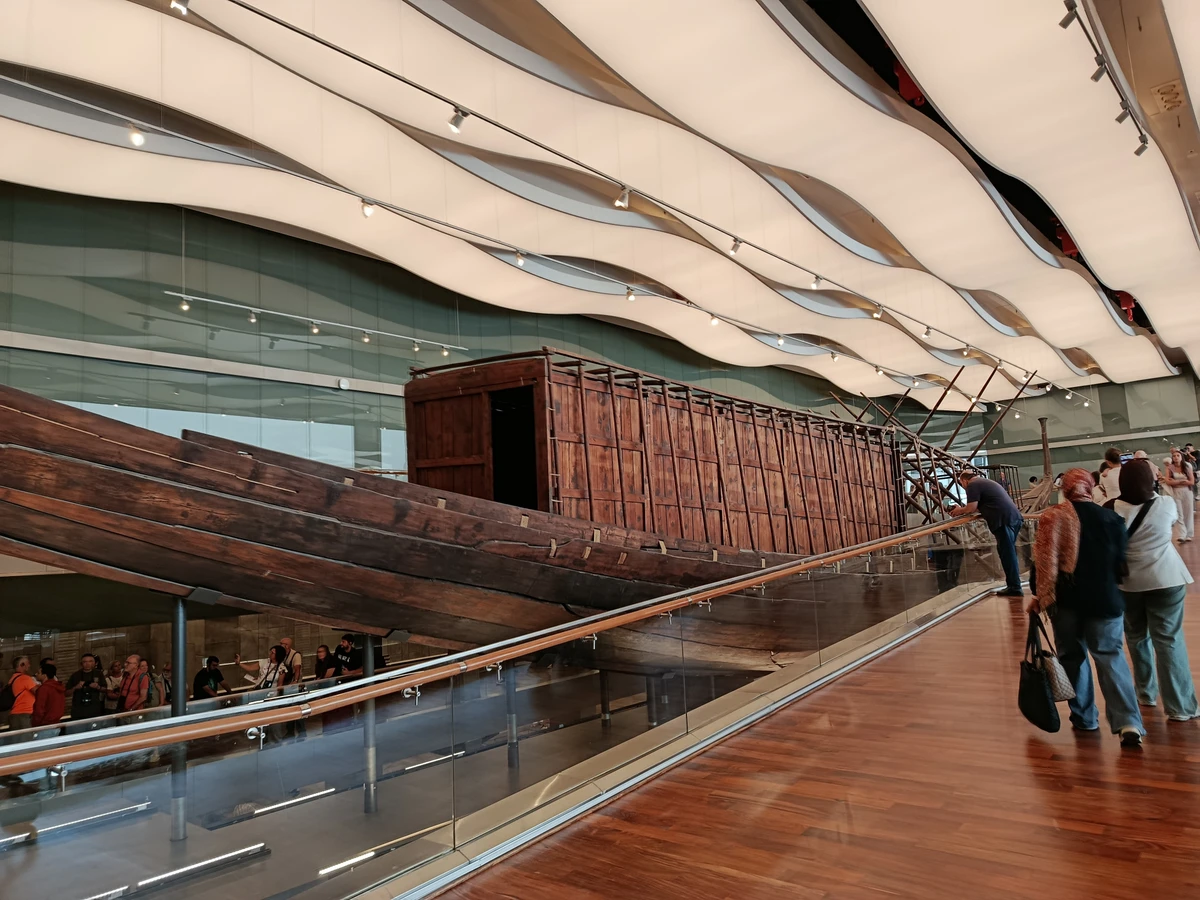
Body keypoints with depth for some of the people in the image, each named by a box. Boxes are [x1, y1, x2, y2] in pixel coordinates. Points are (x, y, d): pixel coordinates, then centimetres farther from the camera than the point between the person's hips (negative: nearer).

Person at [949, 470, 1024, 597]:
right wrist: (964, 511, 27)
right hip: (1014, 517, 10)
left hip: (1004, 520, -10)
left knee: (1007, 554, -6)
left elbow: (971, 507, -8)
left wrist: (960, 510, 11)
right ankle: (1013, 585, 19)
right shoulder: (985, 482, 28)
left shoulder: (973, 485, -2)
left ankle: (1015, 588, -5)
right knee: (1009, 553, 15)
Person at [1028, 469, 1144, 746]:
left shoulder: (1053, 516, -9)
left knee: (1073, 656, 14)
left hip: (1066, 599, -1)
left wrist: (1041, 596, -8)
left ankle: (1084, 717, 22)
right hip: (1104, 599, 1)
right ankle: (1128, 723, -8)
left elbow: (1045, 560, -13)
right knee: (1111, 657, 5)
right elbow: (1121, 563, 9)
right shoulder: (1112, 519, 1)